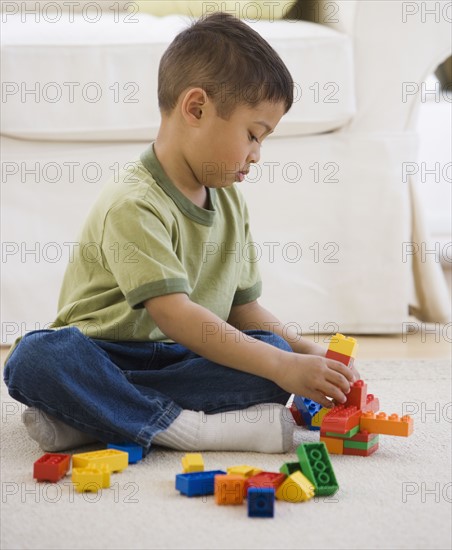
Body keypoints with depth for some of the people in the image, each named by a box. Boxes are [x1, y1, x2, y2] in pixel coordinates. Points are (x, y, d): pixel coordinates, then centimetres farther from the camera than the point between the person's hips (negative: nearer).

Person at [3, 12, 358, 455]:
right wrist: (283, 368, -28)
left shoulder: (230, 203, 10)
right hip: (103, 356, -6)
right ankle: (192, 429, -37)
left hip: (185, 361, 7)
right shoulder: (132, 205, -18)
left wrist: (306, 353, -1)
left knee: (275, 351, -22)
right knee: (36, 357, -35)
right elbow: (176, 317, -26)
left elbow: (243, 309, 15)